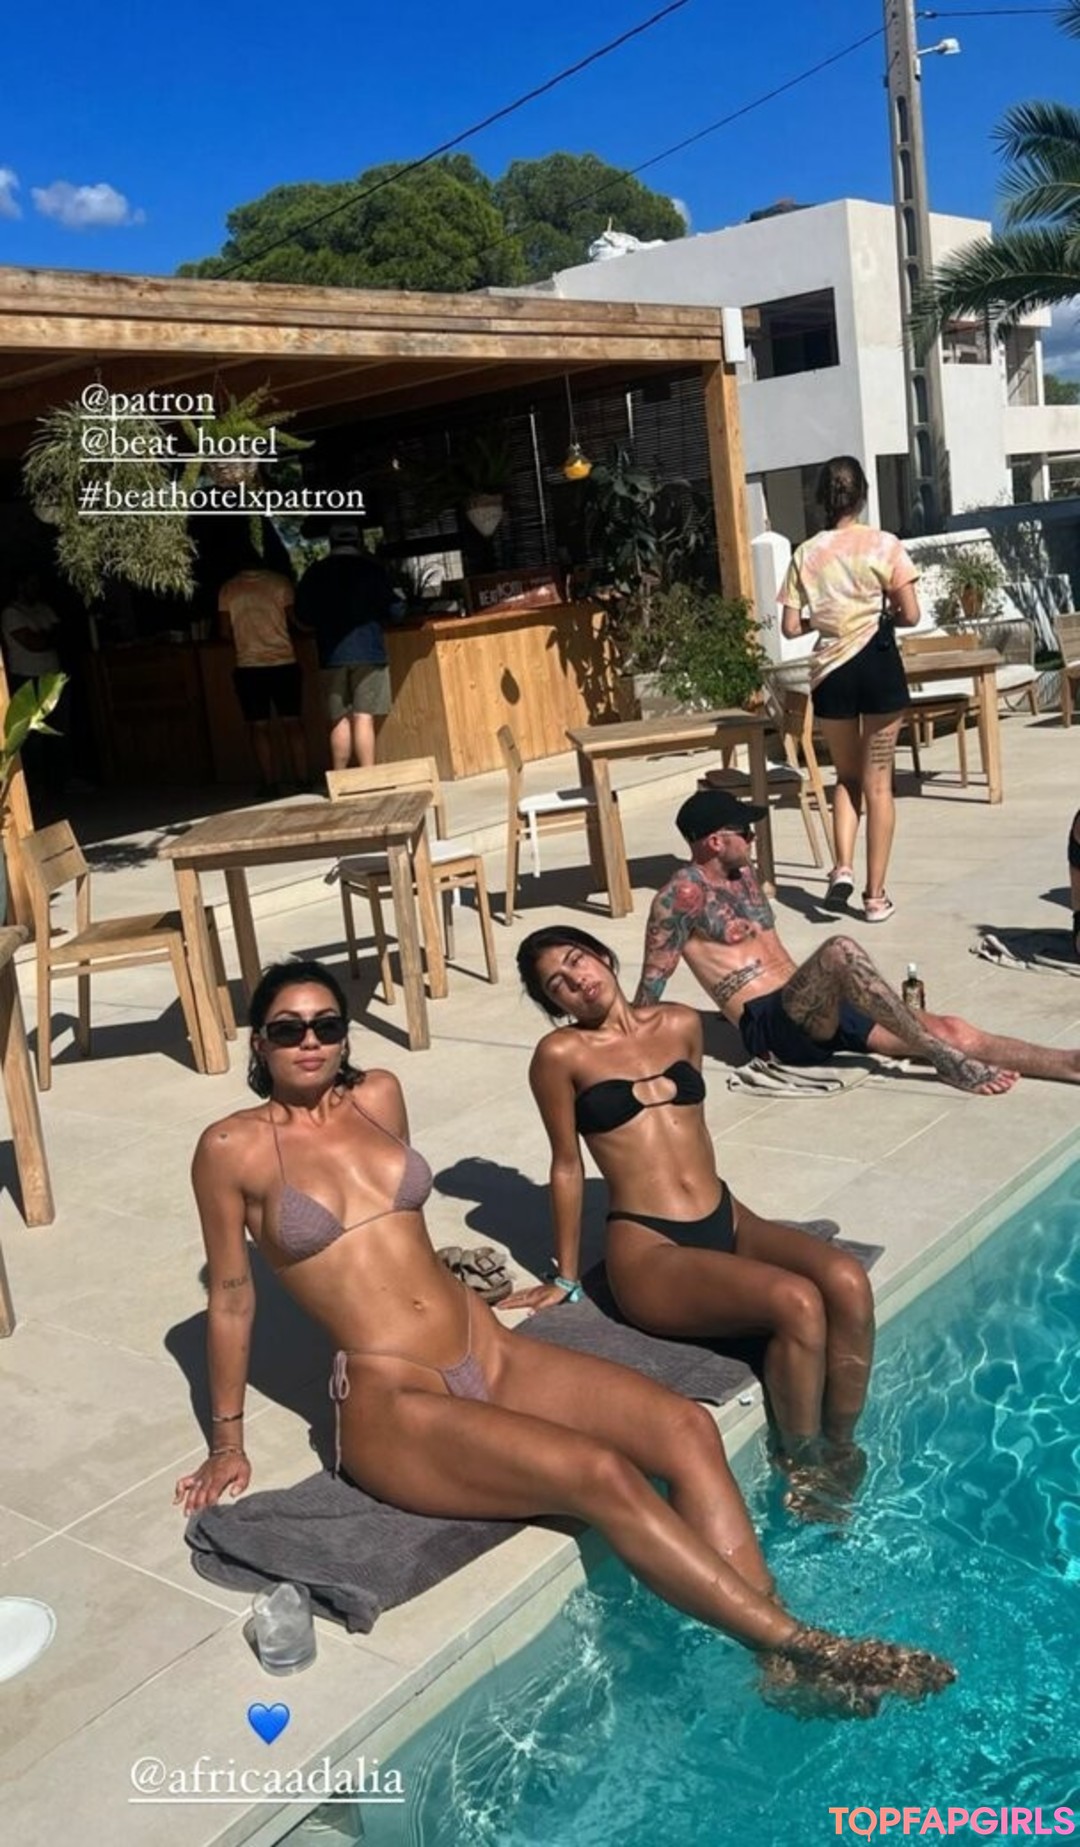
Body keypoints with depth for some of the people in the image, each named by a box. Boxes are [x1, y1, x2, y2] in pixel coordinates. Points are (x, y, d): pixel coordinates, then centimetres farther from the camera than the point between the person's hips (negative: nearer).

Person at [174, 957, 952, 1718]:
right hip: (392, 1404, -6)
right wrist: (228, 1442, 8)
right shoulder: (234, 1147, -6)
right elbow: (231, 1294, 2)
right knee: (601, 1477, -25)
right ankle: (799, 1642, -18)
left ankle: (778, 1661, -18)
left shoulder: (378, 1096, 9)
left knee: (685, 1426, -15)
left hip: (492, 1354, 6)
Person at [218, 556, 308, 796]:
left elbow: (225, 632, 3)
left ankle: (270, 784, 3)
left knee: (260, 727, 4)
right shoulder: (279, 582, 1)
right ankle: (302, 780, 5)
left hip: (248, 666, 0)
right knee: (292, 723, 6)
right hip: (284, 662, 0)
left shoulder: (227, 589, 2)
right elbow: (292, 620, 2)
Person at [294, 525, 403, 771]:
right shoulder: (371, 569, -2)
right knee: (363, 718, -4)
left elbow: (302, 615, 9)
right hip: (368, 652, -2)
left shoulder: (315, 573, 5)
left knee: (339, 721, 8)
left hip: (332, 655, 2)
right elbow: (395, 611, -3)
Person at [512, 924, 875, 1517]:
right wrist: (565, 1277, 9)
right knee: (797, 1302, -28)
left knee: (847, 1281, -22)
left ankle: (840, 1448, -2)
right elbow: (567, 1165, 2)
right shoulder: (561, 1054, -4)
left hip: (728, 1221, 5)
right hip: (648, 1251, -5)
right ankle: (802, 1470, -5)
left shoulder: (680, 1024, 10)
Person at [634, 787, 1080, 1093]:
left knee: (949, 1029, -8)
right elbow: (651, 983, -9)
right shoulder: (684, 893, -9)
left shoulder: (743, 874, 18)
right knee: (840, 951, -36)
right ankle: (944, 1058, -33)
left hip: (815, 1011, 8)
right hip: (770, 1025, -8)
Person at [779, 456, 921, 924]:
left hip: (831, 670, 2)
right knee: (878, 783, 5)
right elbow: (910, 614, -7)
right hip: (878, 662, -2)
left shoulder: (805, 554, 1)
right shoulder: (883, 544, -5)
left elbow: (790, 626, 0)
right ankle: (876, 895, 8)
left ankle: (842, 868, 1)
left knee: (846, 776, 20)